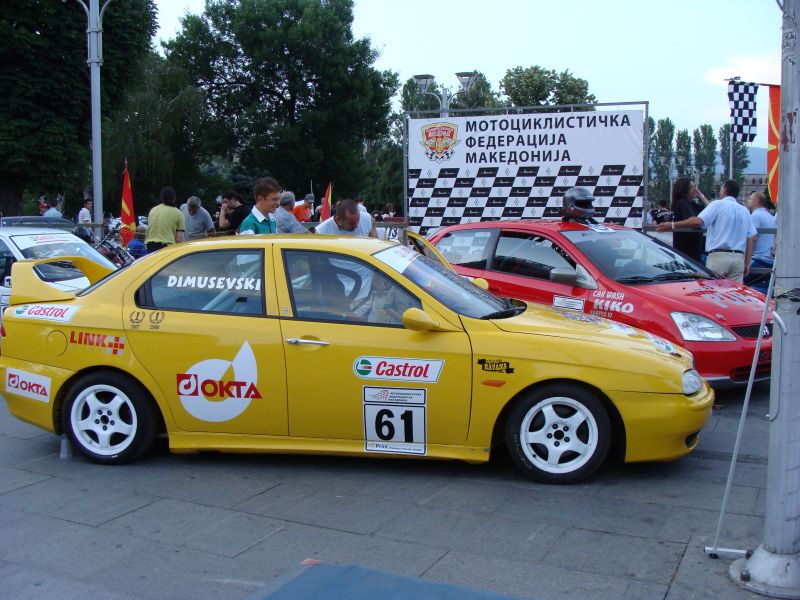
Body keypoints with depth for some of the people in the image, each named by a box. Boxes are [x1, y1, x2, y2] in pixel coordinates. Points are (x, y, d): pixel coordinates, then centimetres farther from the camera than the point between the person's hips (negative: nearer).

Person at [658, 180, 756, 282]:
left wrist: (673, 225, -15)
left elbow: (698, 221, -17)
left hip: (718, 256, -5)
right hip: (739, 258, 5)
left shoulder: (718, 204, -1)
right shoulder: (745, 211, 16)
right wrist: (747, 263, 16)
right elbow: (752, 238, 13)